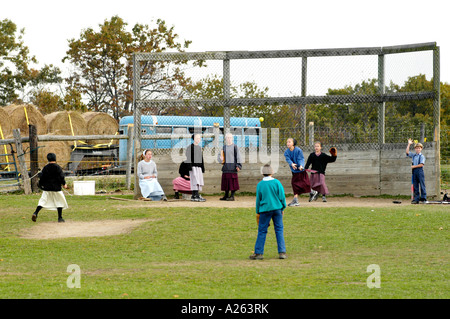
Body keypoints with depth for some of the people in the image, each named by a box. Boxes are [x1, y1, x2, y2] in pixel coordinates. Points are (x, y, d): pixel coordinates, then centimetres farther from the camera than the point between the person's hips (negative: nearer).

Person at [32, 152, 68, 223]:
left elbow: (42, 177, 7)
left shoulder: (45, 168, 3)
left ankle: (35, 213, -10)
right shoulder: (57, 167, -7)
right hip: (56, 188, -3)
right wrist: (64, 184, 3)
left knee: (43, 201, 8)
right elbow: (61, 177, -10)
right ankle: (60, 218, 8)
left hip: (47, 188, 3)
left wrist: (40, 184, 22)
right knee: (59, 202, 8)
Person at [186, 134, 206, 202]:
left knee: (199, 182, 5)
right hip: (193, 166, -7)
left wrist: (203, 168, 18)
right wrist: (190, 167, -16)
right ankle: (197, 196, -20)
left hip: (199, 167, 7)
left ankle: (194, 196, 8)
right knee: (195, 182, -14)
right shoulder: (190, 147, -4)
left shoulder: (199, 148, 17)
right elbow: (188, 158, -9)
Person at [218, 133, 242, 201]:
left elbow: (238, 156, -5)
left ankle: (232, 196, -3)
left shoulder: (234, 146, -3)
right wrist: (221, 158, -4)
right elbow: (222, 155, 19)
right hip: (226, 166, 5)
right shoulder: (224, 147, 12)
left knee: (232, 181, -6)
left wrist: (238, 165, -13)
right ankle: (226, 195, 15)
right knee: (226, 181, 8)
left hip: (232, 166, -5)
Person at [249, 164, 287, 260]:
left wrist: (258, 212, 14)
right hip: (277, 208, 0)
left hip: (265, 209, 0)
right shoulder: (277, 182, -3)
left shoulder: (260, 184, -2)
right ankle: (282, 252, 3)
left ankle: (258, 253, 7)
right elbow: (282, 197, -1)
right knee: (279, 230, 6)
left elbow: (258, 199, 5)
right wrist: (282, 208, 12)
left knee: (262, 231, 5)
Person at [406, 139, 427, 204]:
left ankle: (423, 198, -4)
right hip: (414, 171, 6)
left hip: (420, 171, -6)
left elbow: (421, 164, -12)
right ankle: (416, 199, 8)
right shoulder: (413, 155, 15)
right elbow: (407, 152, 12)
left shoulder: (422, 156, -3)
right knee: (415, 186, 6)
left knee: (422, 185, -5)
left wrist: (414, 166, -10)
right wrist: (409, 144, 9)